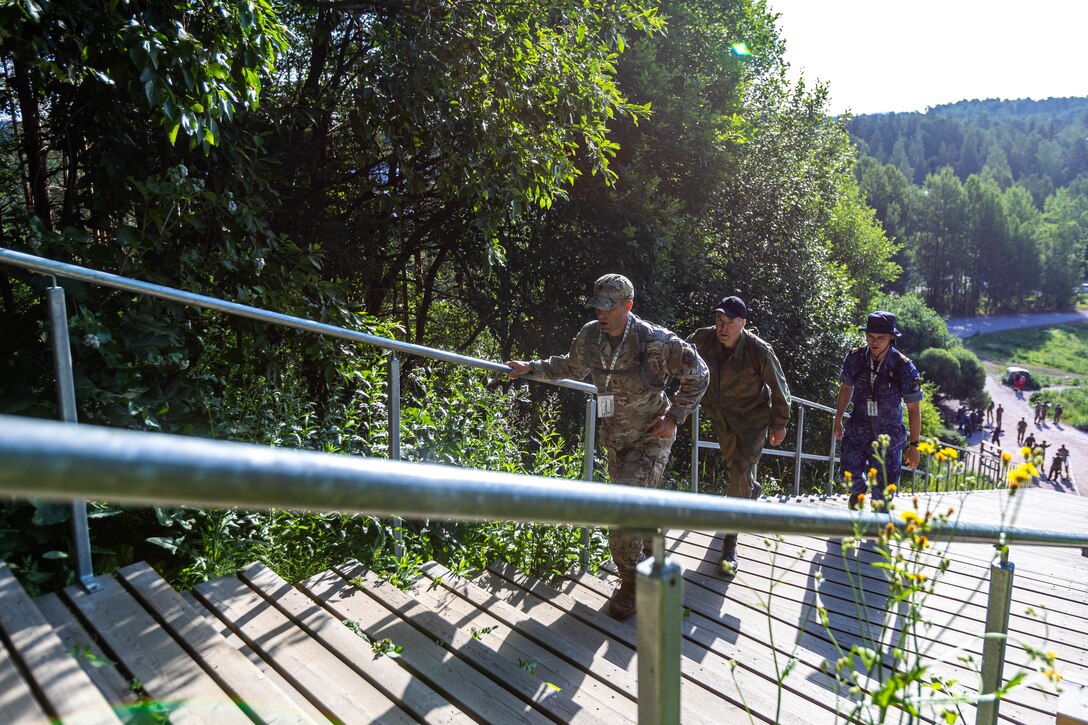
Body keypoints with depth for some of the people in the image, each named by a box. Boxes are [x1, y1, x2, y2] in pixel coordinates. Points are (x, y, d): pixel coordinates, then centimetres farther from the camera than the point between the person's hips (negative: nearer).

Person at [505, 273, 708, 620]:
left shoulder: (656, 341, -22)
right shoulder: (589, 336, -8)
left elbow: (698, 374, -8)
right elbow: (572, 368, 14)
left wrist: (674, 416, -12)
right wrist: (531, 367, 6)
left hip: (651, 437, -5)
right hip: (615, 437, 6)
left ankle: (630, 582, 5)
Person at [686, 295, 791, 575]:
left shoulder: (759, 350, -26)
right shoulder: (703, 339, -18)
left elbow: (778, 388, -12)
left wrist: (779, 424, -2)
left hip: (753, 419, -4)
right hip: (722, 417, 5)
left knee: (741, 476, -11)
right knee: (733, 466, 23)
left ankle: (730, 545, -2)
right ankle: (753, 489, 60)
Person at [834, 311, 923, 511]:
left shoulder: (904, 367, -18)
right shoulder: (855, 358, -11)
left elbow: (914, 408, -10)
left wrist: (913, 445, -8)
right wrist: (838, 420, 13)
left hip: (889, 434, -2)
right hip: (858, 428, 2)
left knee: (883, 489, 6)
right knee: (851, 476, 2)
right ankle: (858, 491, 38)